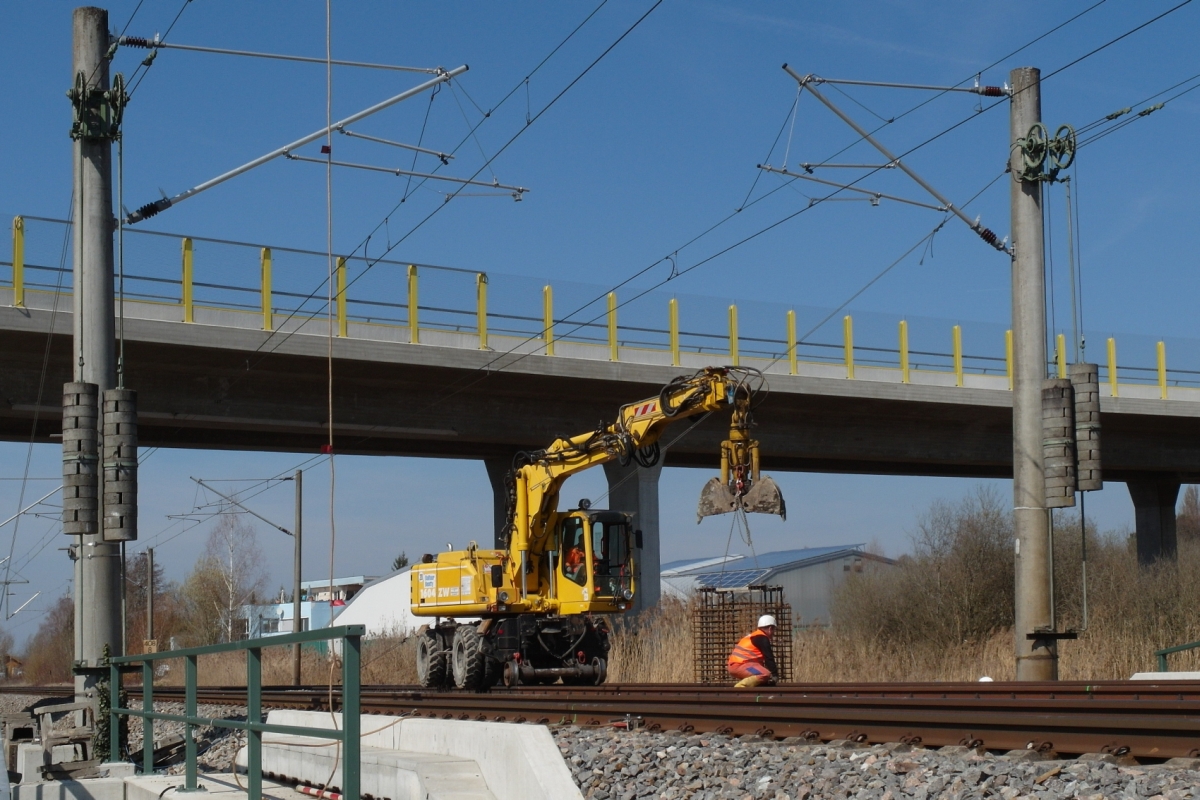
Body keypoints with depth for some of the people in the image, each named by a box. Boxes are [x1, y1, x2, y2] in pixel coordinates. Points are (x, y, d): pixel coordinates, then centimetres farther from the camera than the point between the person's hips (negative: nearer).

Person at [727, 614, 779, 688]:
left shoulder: (754, 636, 25)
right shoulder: (762, 638, -5)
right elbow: (769, 658, -10)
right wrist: (774, 674, -7)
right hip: (739, 665, -10)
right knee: (766, 675, -24)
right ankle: (740, 687, -27)